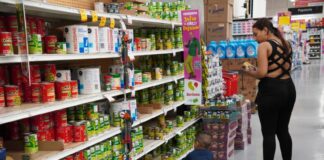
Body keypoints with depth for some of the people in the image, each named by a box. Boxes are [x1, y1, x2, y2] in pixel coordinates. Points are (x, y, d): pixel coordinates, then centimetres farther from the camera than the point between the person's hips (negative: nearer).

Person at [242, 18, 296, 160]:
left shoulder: (264, 46, -12)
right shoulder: (286, 44, 11)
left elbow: (262, 73, -21)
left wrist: (250, 72, 0)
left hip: (271, 91, -8)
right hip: (289, 88, 8)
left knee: (268, 133, 2)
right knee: (283, 130, 19)